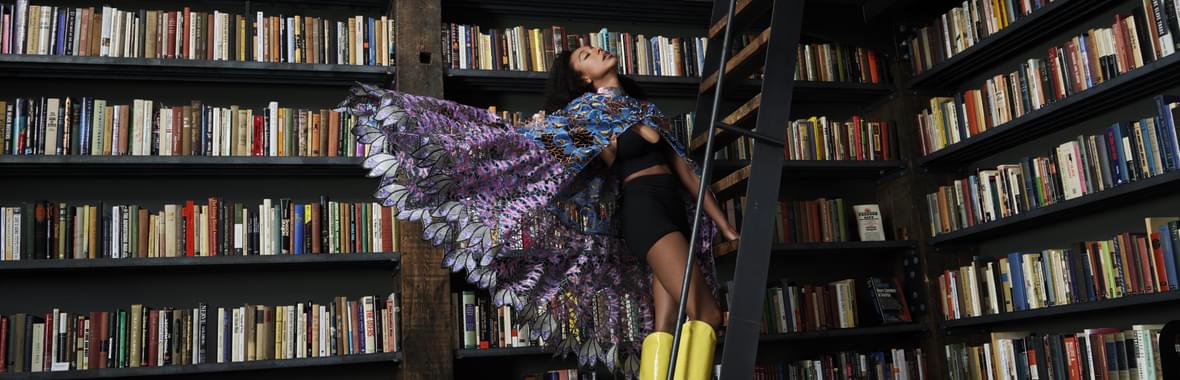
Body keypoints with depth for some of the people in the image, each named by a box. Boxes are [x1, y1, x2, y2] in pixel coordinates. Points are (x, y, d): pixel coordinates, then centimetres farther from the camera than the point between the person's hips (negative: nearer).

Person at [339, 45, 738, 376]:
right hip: (643, 208, -6)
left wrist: (724, 225, 19)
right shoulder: (588, 107, 4)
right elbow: (529, 140, -2)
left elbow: (685, 170, 21)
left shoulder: (646, 108, 22)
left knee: (666, 327, 1)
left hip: (675, 209, 7)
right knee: (705, 316, -15)